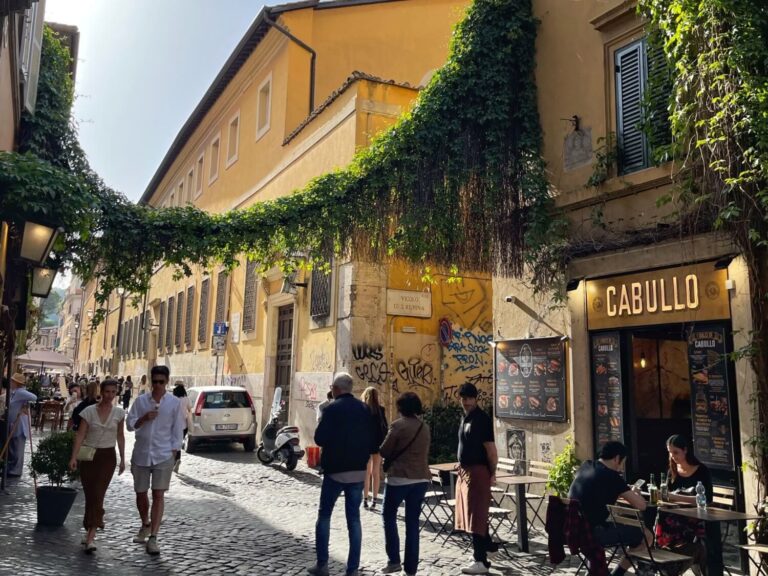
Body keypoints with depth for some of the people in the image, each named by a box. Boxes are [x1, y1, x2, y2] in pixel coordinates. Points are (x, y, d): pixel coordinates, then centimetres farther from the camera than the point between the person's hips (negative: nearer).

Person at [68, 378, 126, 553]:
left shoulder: (119, 413, 0)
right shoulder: (89, 411, -5)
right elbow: (80, 435, -8)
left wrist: (122, 459, 8)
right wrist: (74, 457, -18)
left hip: (107, 457, 0)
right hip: (88, 455, 0)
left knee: (98, 495, -9)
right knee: (90, 495, 5)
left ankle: (90, 537, -10)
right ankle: (91, 530, 25)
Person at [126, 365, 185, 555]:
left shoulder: (174, 402, -3)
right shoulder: (140, 400, 1)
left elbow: (177, 430, 0)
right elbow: (130, 424, 3)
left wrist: (173, 453, -4)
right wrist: (144, 418, -16)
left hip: (163, 455, -2)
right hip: (141, 454, 3)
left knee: (158, 495, -5)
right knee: (141, 493, 14)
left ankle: (153, 538, 1)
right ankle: (145, 525, 39)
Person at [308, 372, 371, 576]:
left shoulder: (332, 409, -12)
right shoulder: (364, 409, 4)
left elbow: (320, 439, -15)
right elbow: (371, 439, 8)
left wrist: (331, 440, 6)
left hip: (335, 470, -4)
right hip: (358, 471, 4)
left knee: (324, 515, 12)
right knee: (354, 518, 9)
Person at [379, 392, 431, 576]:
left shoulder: (398, 425, -11)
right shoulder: (425, 427, 7)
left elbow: (384, 451, -6)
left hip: (399, 477, -5)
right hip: (421, 478, 5)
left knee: (389, 516, 12)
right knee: (413, 522, 10)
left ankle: (394, 560, 7)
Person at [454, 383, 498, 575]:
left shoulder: (482, 418, -13)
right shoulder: (465, 418, 13)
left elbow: (490, 449, -15)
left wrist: (492, 473, -15)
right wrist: (461, 467, 16)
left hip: (477, 471, -9)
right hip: (465, 471, 9)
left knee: (476, 515, -6)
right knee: (473, 513, 18)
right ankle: (488, 544, 35)